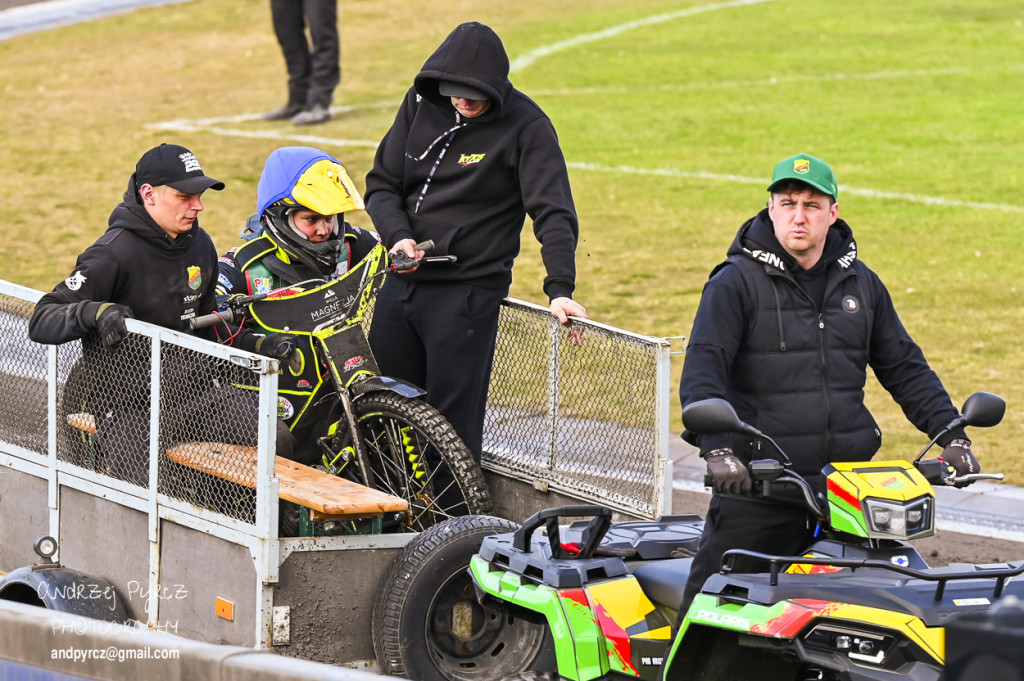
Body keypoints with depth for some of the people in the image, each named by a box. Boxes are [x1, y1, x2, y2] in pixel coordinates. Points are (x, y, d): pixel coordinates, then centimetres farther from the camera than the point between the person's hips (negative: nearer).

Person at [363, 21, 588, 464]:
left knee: (452, 419, -6)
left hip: (469, 291, -5)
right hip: (401, 282, 5)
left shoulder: (526, 126, -10)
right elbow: (382, 183, 10)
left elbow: (553, 214, -15)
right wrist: (398, 236, -9)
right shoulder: (422, 103, 4)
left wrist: (560, 289, -27)